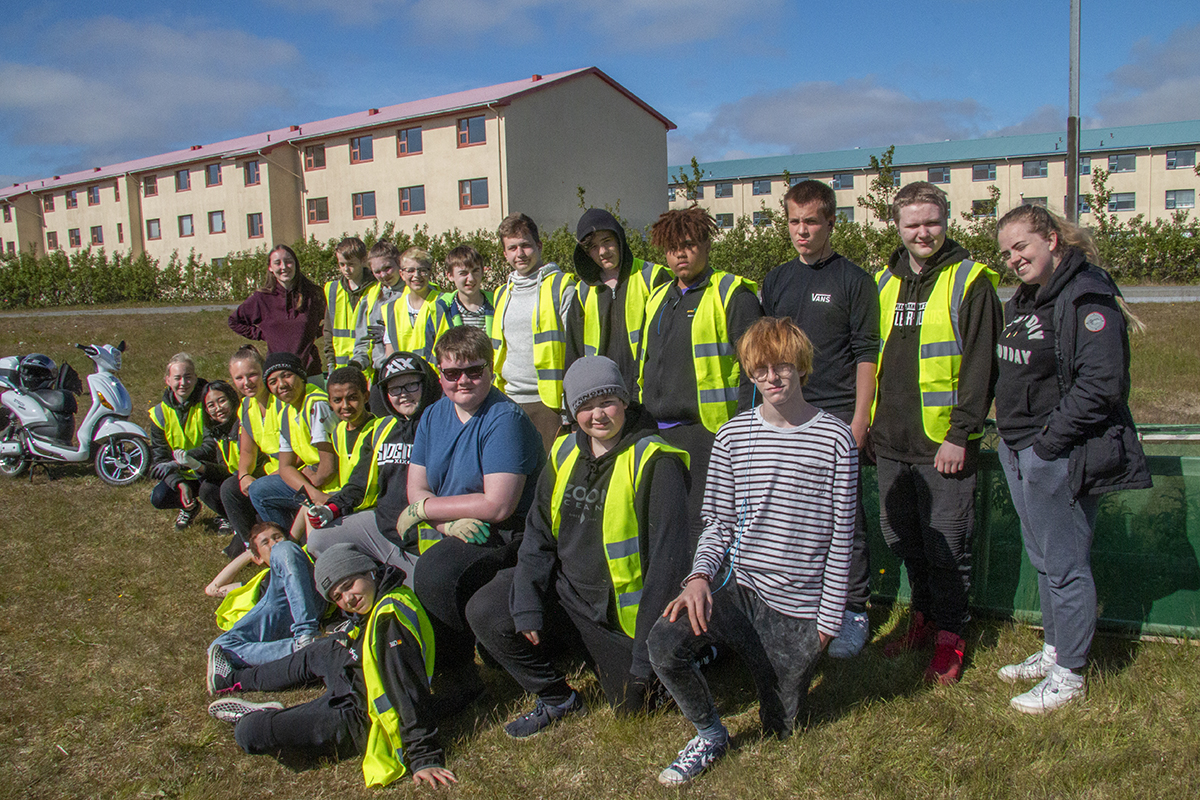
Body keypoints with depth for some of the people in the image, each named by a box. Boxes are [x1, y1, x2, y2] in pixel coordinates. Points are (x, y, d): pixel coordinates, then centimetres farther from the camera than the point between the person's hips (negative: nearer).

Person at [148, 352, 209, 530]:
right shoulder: (160, 413, -2)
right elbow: (160, 457, -3)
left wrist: (182, 462, -33)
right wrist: (180, 484, -21)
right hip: (182, 475, 4)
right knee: (158, 498, -19)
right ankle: (189, 506, 16)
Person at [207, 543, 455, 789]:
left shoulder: (390, 618, -31)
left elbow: (410, 690, -35)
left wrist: (425, 758, -36)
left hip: (358, 721, -10)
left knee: (249, 733, -10)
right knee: (321, 652, 31)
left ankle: (255, 718, 26)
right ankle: (236, 680, 49)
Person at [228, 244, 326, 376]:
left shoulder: (313, 294, 3)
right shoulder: (262, 298, 3)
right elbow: (234, 321, 17)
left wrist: (316, 333, 7)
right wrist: (261, 335, 8)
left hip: (310, 369, 0)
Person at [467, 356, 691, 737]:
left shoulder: (655, 462, -18)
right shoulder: (565, 452, 1)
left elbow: (667, 556, -19)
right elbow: (538, 534, 5)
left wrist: (648, 653, -20)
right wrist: (527, 607, -8)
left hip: (622, 607, -5)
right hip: (566, 590, 5)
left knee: (630, 704, 4)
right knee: (484, 612, -13)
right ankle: (557, 698, 8)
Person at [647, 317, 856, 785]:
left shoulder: (835, 440, -7)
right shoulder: (732, 436, 1)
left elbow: (841, 536, -4)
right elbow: (717, 521, 6)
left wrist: (828, 621, -4)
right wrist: (700, 575, -13)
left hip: (798, 607, -1)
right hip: (739, 588, 2)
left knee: (780, 729, 10)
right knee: (663, 640, -25)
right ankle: (710, 734, 2)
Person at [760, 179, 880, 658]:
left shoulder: (853, 280, 0)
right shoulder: (775, 281, 13)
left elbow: (866, 354, -3)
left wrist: (859, 419, -9)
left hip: (836, 415, -4)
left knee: (845, 518, -1)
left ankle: (855, 612, 12)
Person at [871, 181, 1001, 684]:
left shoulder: (970, 281, -6)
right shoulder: (884, 283, 12)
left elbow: (980, 365, -10)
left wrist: (960, 434, -15)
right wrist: (870, 423, 14)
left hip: (943, 442, -6)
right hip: (891, 440, 6)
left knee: (945, 544, 2)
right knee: (902, 538, 16)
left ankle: (951, 635, 19)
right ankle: (923, 617, 34)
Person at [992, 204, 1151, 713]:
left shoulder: (1088, 298, -16)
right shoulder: (1023, 300, 13)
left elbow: (1101, 384, -22)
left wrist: (1048, 440, -20)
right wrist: (1012, 435, 11)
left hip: (1061, 458, -9)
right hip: (1019, 453, 9)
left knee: (1065, 566, 2)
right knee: (1042, 560, 19)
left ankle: (1069, 675, 16)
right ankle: (1054, 650, 35)